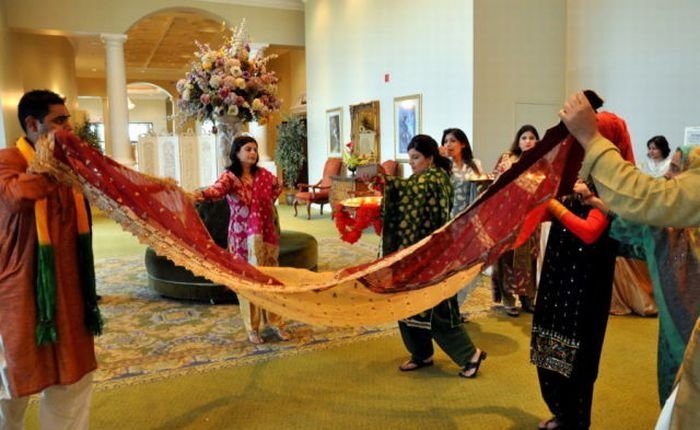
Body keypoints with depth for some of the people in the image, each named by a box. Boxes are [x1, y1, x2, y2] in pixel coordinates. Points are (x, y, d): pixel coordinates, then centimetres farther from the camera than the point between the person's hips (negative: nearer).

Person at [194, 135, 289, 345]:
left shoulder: (263, 174, 3)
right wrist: (201, 194, -55)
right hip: (242, 236, -4)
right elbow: (217, 189, -34)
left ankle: (276, 323, 24)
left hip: (267, 233, 4)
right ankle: (252, 328, 17)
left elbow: (278, 186, 24)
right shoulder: (229, 176, -11)